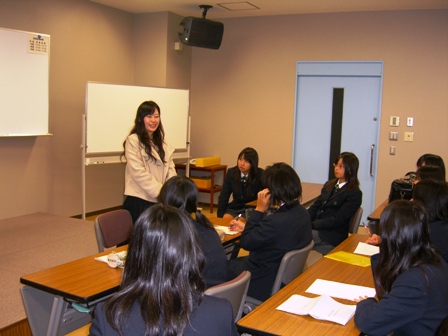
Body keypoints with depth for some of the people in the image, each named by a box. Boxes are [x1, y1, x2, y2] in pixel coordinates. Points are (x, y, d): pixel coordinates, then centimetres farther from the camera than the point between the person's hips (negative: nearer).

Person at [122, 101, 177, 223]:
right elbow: (138, 172, -15)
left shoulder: (162, 142, 15)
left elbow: (170, 167, 9)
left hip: (160, 201, 6)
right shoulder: (133, 140, -8)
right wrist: (161, 191, -16)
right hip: (139, 201, -6)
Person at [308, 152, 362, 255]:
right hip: (316, 227, 6)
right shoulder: (329, 185, 18)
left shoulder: (354, 193, -4)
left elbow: (338, 220, -12)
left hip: (333, 235, -6)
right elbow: (315, 206, 13)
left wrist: (312, 224, -18)